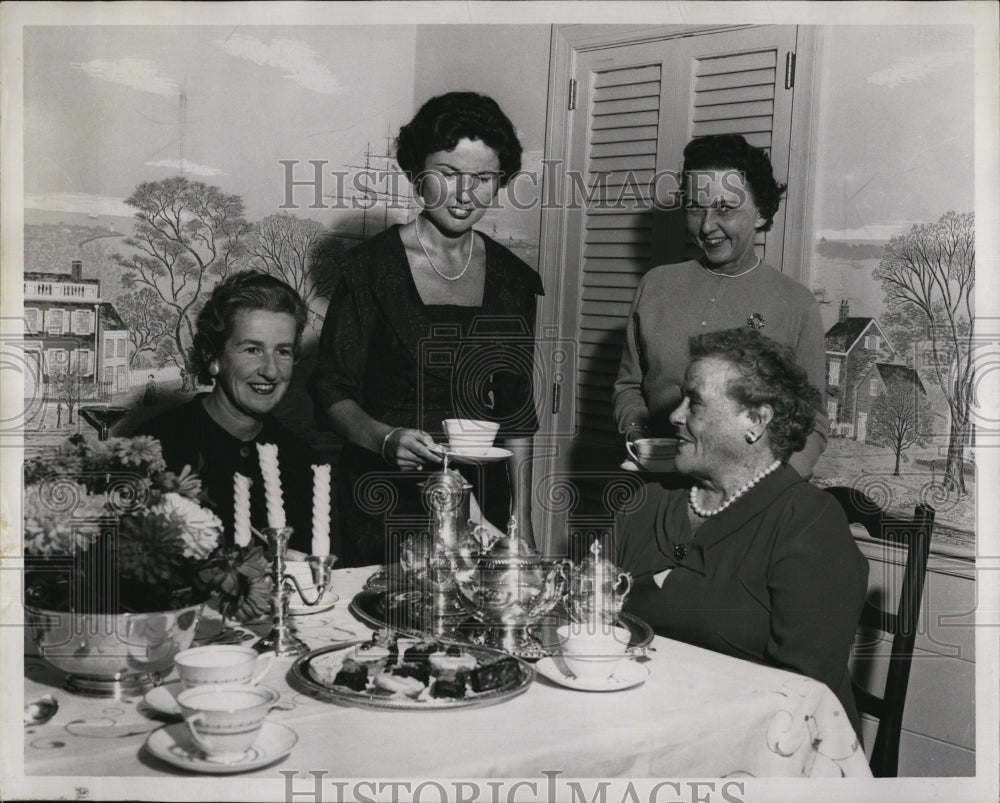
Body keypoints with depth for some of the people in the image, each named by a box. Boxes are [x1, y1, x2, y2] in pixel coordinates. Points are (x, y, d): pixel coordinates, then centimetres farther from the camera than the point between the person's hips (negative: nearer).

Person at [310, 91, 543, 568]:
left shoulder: (512, 280, 7)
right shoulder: (371, 268, -6)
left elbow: (516, 412, 10)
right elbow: (331, 391, -5)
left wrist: (521, 521, 5)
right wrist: (384, 438, -24)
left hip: (481, 500, 4)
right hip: (384, 505, -3)